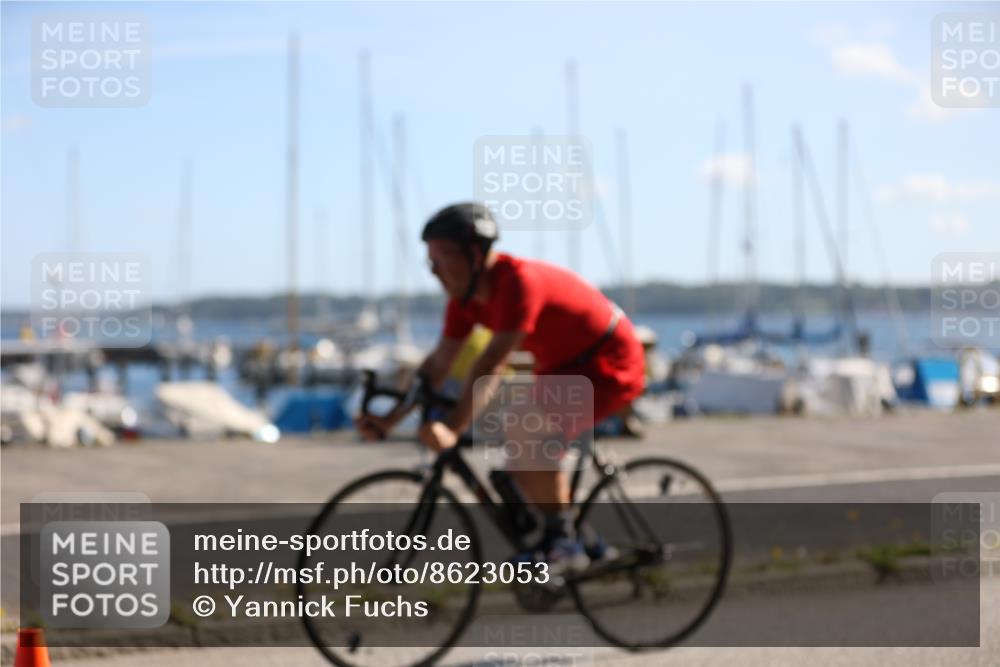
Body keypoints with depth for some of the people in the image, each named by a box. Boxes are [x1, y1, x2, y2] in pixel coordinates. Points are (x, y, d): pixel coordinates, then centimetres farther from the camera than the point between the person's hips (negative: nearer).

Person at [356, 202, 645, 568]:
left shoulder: (519, 280, -31)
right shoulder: (466, 294, -4)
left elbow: (492, 365, -40)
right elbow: (438, 363, -2)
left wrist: (452, 429, -47)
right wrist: (389, 420, -9)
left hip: (610, 366, -9)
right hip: (563, 367, 9)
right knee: (521, 469, 5)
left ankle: (561, 536, -16)